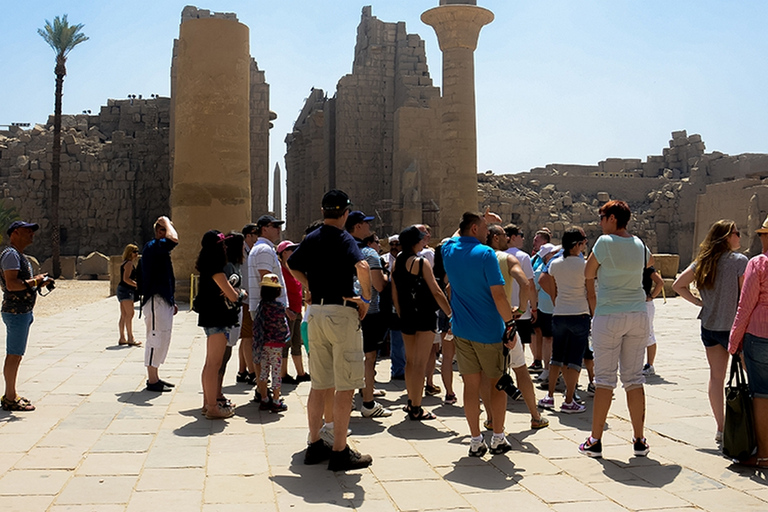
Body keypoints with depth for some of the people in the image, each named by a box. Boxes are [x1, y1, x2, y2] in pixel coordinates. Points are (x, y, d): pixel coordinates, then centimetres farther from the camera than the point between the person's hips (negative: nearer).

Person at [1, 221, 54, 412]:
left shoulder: (19, 255, 19)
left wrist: (39, 282, 9)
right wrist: (34, 281, -14)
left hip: (23, 311, 11)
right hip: (16, 312, -11)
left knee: (16, 355, 14)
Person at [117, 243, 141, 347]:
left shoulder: (124, 263, 19)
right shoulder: (129, 263, -11)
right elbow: (126, 279, -20)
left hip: (123, 289, 11)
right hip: (126, 290, -11)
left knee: (124, 316, 11)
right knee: (129, 314, -13)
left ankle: (122, 338, 14)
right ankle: (130, 339, -16)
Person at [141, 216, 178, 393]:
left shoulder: (162, 251, 19)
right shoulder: (152, 246, -12)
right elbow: (174, 239, -32)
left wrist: (172, 302, 23)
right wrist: (165, 221, -15)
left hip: (164, 301, 10)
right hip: (155, 301, -10)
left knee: (162, 339, 14)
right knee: (156, 339, -6)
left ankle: (154, 377, 23)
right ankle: (152, 381, 0)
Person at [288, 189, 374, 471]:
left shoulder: (311, 239, 10)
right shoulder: (344, 239, -10)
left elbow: (292, 265, 26)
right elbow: (362, 266, -28)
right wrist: (366, 299, -15)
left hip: (315, 312, 7)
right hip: (342, 313, -7)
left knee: (319, 384, 15)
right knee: (345, 386, 0)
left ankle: (314, 445, 23)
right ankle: (340, 452, 4)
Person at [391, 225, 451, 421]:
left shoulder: (396, 263, 6)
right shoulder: (421, 262, -12)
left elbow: (395, 295, 9)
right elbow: (436, 292, -13)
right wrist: (451, 314, -9)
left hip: (406, 316, 7)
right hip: (424, 316, -7)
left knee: (410, 361, 17)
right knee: (420, 363, -3)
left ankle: (411, 402, 27)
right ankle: (416, 408, 1)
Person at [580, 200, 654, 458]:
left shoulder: (605, 242, -9)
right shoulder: (639, 245, 8)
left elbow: (588, 274, 1)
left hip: (609, 316, -5)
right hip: (638, 314, 5)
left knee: (604, 379, -1)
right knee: (635, 378, 9)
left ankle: (595, 441, 5)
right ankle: (639, 441, 12)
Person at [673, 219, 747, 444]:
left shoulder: (702, 261, 6)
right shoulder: (739, 260, -11)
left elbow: (678, 285, 7)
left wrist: (698, 302, 8)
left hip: (709, 326, 6)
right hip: (733, 326, -5)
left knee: (716, 377, 10)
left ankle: (721, 429, 14)